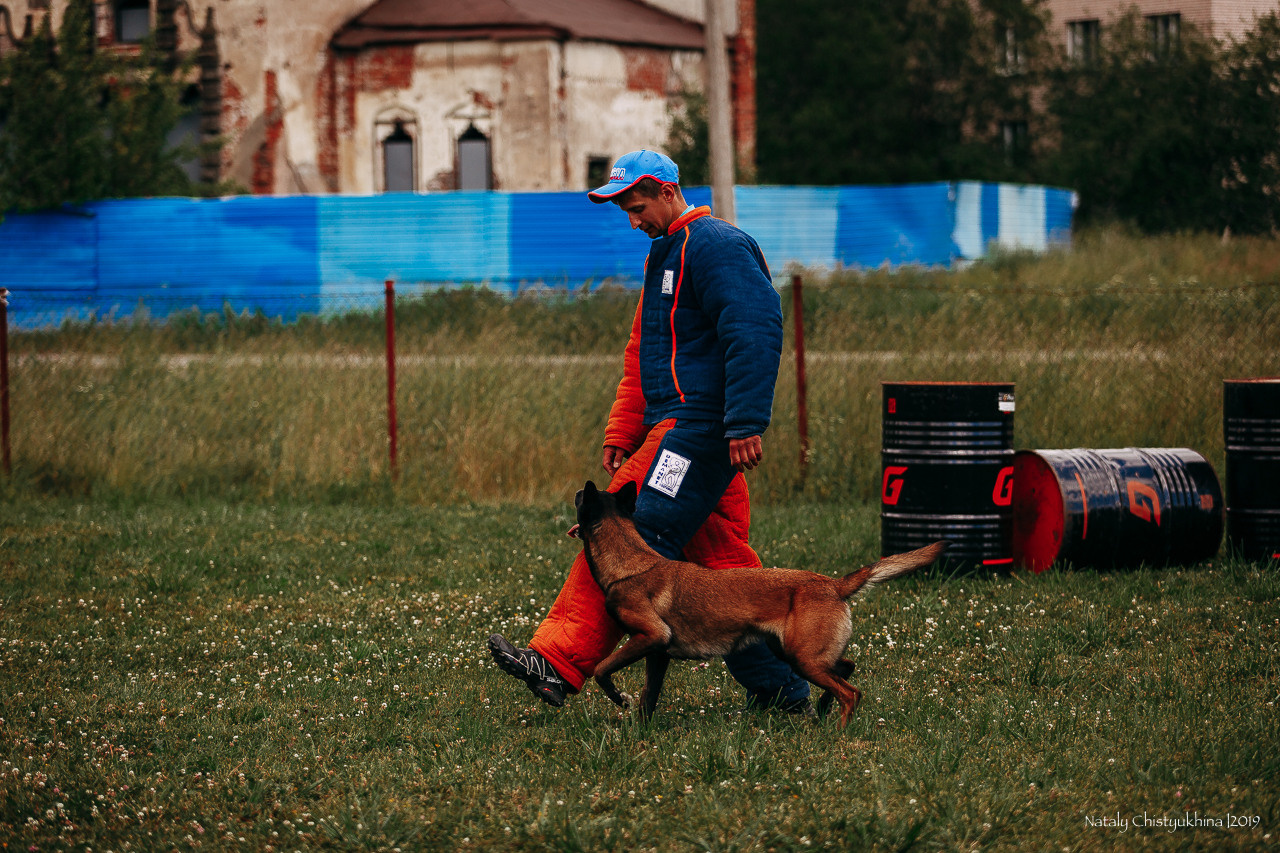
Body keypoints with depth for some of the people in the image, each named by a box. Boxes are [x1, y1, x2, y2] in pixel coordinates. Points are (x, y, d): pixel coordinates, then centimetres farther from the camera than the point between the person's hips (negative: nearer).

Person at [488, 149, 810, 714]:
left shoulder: (715, 246, -9)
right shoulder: (666, 254, 24)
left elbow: (756, 332, -19)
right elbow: (641, 358, 28)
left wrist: (745, 423, -25)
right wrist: (621, 434, 21)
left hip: (695, 428, -10)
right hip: (673, 428, 10)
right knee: (723, 561, 8)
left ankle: (560, 663, -17)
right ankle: (781, 691, 10)